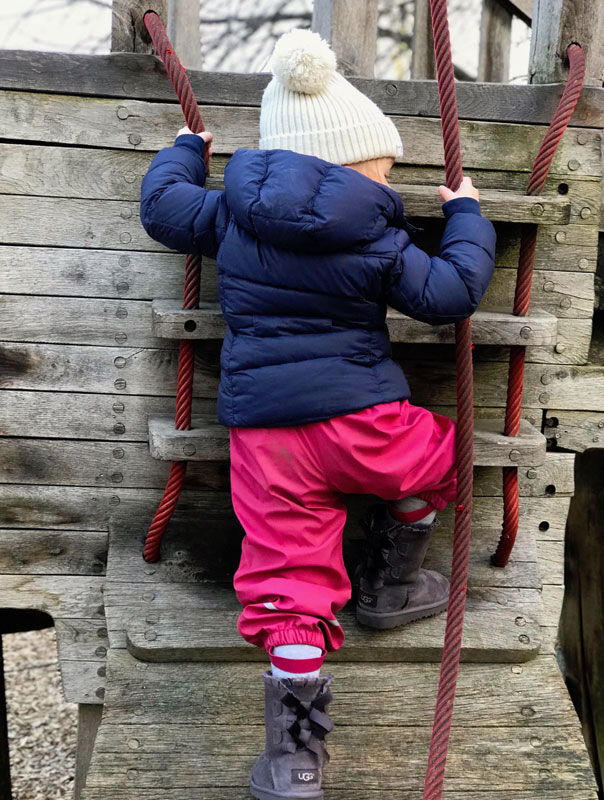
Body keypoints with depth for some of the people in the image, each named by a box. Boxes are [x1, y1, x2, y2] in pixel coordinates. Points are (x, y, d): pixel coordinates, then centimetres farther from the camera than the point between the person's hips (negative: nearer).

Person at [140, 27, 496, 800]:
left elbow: (162, 207, 21)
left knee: (290, 589, 3)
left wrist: (185, 149, 40)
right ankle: (389, 588, 40)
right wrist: (466, 217, 19)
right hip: (362, 423, -3)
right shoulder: (377, 240, -2)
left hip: (263, 432, 3)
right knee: (440, 451, 29)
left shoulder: (232, 214, 7)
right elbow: (451, 294, 3)